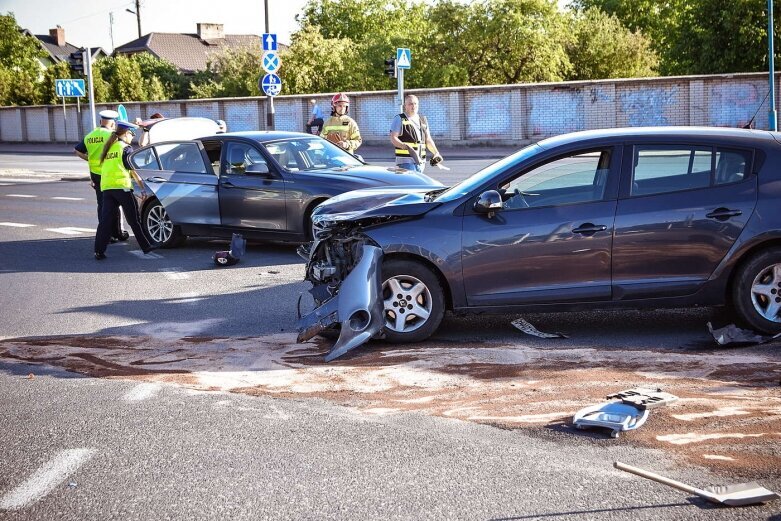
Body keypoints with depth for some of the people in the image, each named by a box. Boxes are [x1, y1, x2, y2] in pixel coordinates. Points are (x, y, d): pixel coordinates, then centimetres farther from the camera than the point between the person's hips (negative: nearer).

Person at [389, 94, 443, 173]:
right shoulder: (399, 119, 1)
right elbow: (393, 138, -8)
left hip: (420, 161, 6)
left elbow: (428, 139, 20)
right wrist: (406, 147, -25)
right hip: (405, 161, -6)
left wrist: (436, 153, 3)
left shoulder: (423, 120, 19)